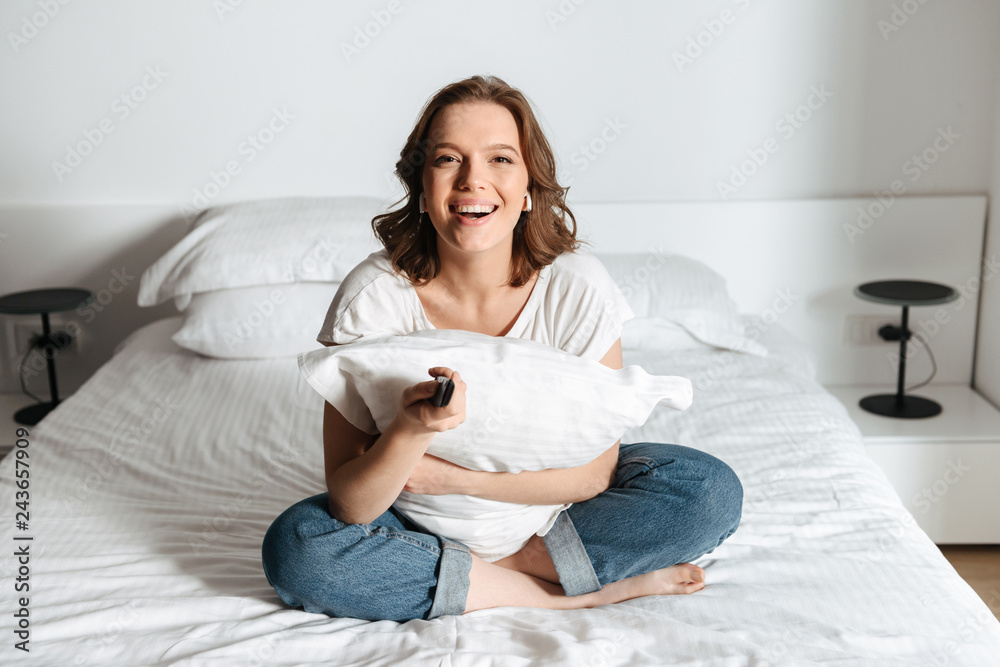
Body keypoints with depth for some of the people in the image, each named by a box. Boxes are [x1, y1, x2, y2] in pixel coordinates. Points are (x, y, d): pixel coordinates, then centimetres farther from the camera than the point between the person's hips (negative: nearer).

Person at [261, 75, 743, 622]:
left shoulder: (576, 287, -20)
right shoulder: (373, 295, -22)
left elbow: (596, 471, -15)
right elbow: (350, 505, -23)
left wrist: (456, 476, -25)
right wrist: (410, 429, -44)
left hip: (545, 499, 0)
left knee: (710, 490, -18)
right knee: (294, 547, -28)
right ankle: (564, 591, -19)